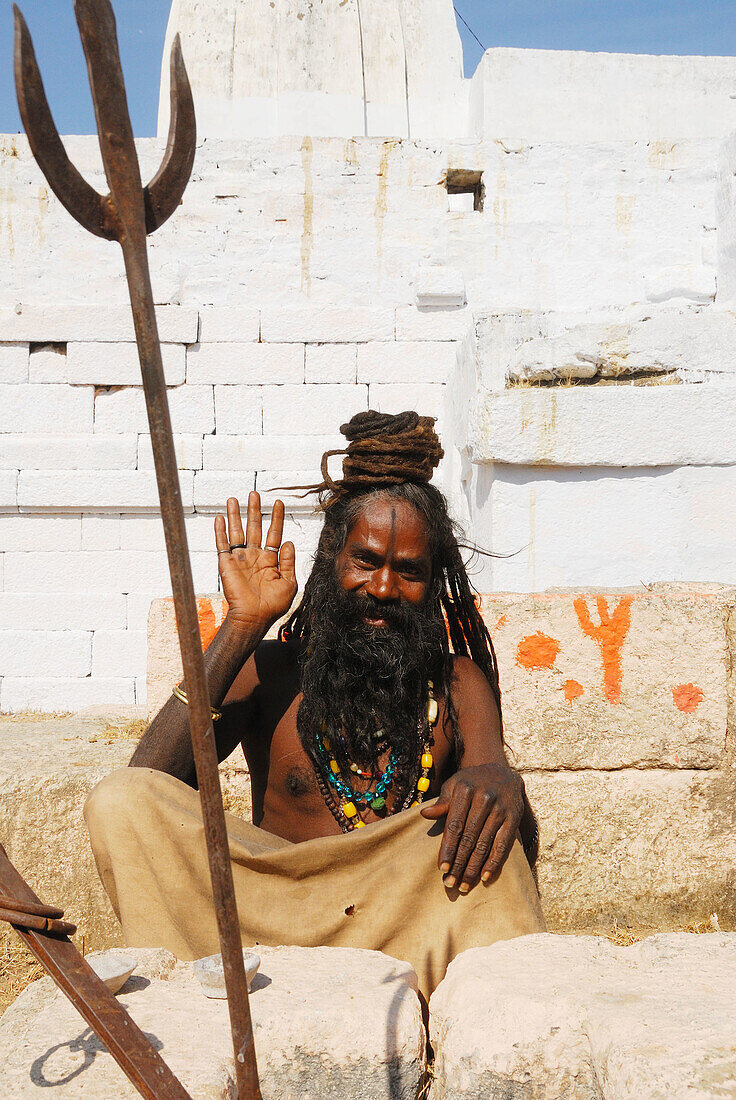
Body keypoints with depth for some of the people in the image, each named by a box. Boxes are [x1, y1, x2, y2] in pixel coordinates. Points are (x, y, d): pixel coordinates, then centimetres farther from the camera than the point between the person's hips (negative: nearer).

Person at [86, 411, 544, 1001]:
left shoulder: (457, 684, 10)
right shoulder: (269, 669, 7)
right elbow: (148, 779, -8)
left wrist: (501, 783, -30)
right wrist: (244, 624, -7)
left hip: (406, 937, 0)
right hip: (275, 931, 1)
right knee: (120, 803, -20)